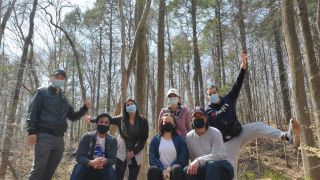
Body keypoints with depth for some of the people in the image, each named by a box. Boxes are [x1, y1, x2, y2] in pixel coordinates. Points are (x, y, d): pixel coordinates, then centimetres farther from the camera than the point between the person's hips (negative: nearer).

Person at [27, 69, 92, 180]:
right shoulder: (42, 92, 6)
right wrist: (31, 131, -14)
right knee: (38, 169, -8)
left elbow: (73, 117, 22)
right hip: (44, 136, -5)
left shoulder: (64, 99, 21)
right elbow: (32, 112, -3)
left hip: (59, 138, 6)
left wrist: (85, 108, 7)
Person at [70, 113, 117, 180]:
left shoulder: (112, 141, -4)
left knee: (110, 170, -30)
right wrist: (91, 162, -39)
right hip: (87, 167, 0)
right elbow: (79, 156, -16)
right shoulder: (87, 137, -8)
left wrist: (105, 161, -40)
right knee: (79, 167, -31)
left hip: (102, 171, 0)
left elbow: (112, 159, -14)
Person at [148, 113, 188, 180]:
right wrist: (162, 169, -15)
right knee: (152, 169, -31)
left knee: (177, 168, -34)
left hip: (174, 170, 0)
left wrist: (170, 168, -14)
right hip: (160, 170, 1)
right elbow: (152, 158, 2)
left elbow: (183, 158, 0)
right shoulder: (155, 139, 12)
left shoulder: (180, 139, 11)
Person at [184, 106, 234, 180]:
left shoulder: (215, 133, -11)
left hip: (223, 167, -3)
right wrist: (193, 165, -22)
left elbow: (216, 155, -24)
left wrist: (198, 161, -39)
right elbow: (192, 157, 1)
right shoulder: (189, 136, 2)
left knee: (211, 164, -37)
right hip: (205, 169, 4)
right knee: (187, 170, -25)